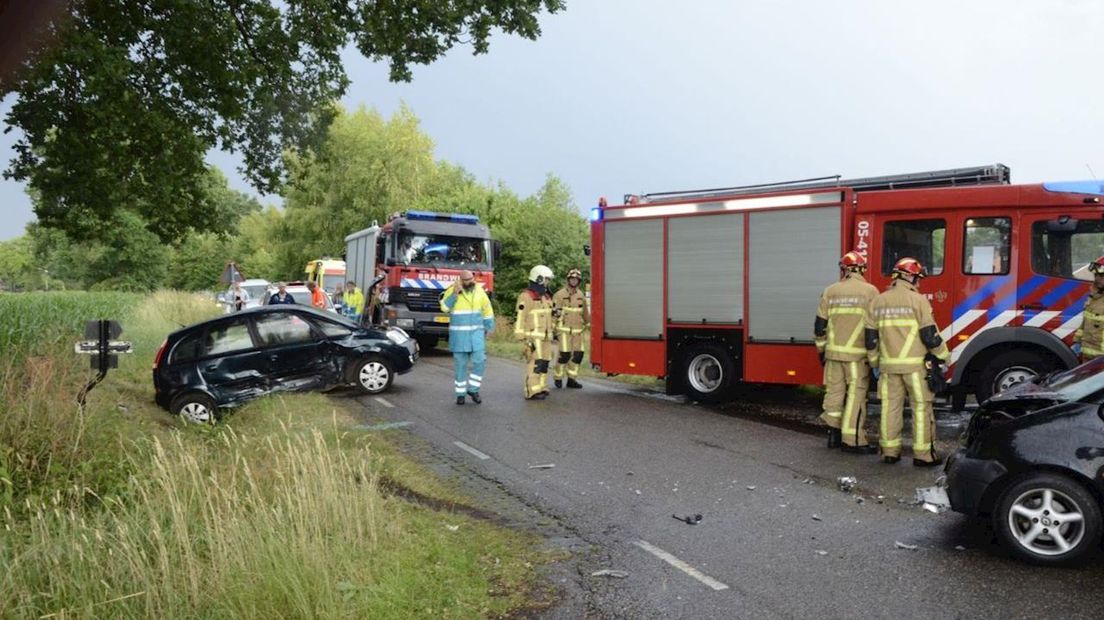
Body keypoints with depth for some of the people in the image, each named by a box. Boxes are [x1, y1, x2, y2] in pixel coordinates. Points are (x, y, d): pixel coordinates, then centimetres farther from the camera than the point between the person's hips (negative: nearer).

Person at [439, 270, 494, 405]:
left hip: (476, 332, 2)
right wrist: (454, 294, -25)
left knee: (479, 361, -7)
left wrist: (489, 327, 13)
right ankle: (460, 393, 14)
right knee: (460, 364, 3)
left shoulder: (479, 291, 5)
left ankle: (473, 389, 10)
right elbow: (444, 307, -16)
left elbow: (487, 310, 14)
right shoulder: (452, 290, -6)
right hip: (458, 333, -2)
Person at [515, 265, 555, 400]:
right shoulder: (526, 296, -11)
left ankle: (541, 388, 17)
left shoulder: (545, 296, 17)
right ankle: (532, 392, -11)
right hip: (534, 337, -9)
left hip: (545, 337, 9)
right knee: (536, 364, -12)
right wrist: (523, 338, -18)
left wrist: (551, 333, 21)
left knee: (544, 363, 9)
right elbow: (520, 317, -14)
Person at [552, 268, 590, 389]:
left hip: (577, 331, 5)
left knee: (578, 354, 1)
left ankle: (572, 379, 11)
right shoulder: (560, 294, -4)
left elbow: (585, 312, 23)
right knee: (565, 354, -10)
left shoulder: (580, 295, 12)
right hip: (564, 330, -5)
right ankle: (558, 378, 8)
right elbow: (553, 312, -5)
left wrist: (589, 323, 27)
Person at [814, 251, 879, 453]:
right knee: (856, 394, 1)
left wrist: (821, 349, 18)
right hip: (858, 354, -3)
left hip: (833, 352, 3)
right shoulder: (870, 291, -4)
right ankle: (852, 440, 1)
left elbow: (820, 325, 7)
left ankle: (834, 432, 19)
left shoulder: (830, 291, 5)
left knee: (834, 391, 13)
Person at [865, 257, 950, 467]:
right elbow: (930, 334, -9)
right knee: (921, 408, 3)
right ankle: (923, 454, 5)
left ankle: (889, 451, 14)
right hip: (915, 365, -4)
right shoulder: (918, 300, -8)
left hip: (889, 365, 5)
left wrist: (875, 362, 19)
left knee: (890, 407, 10)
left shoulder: (878, 302, 8)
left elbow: (871, 338, 10)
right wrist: (942, 356, 4)